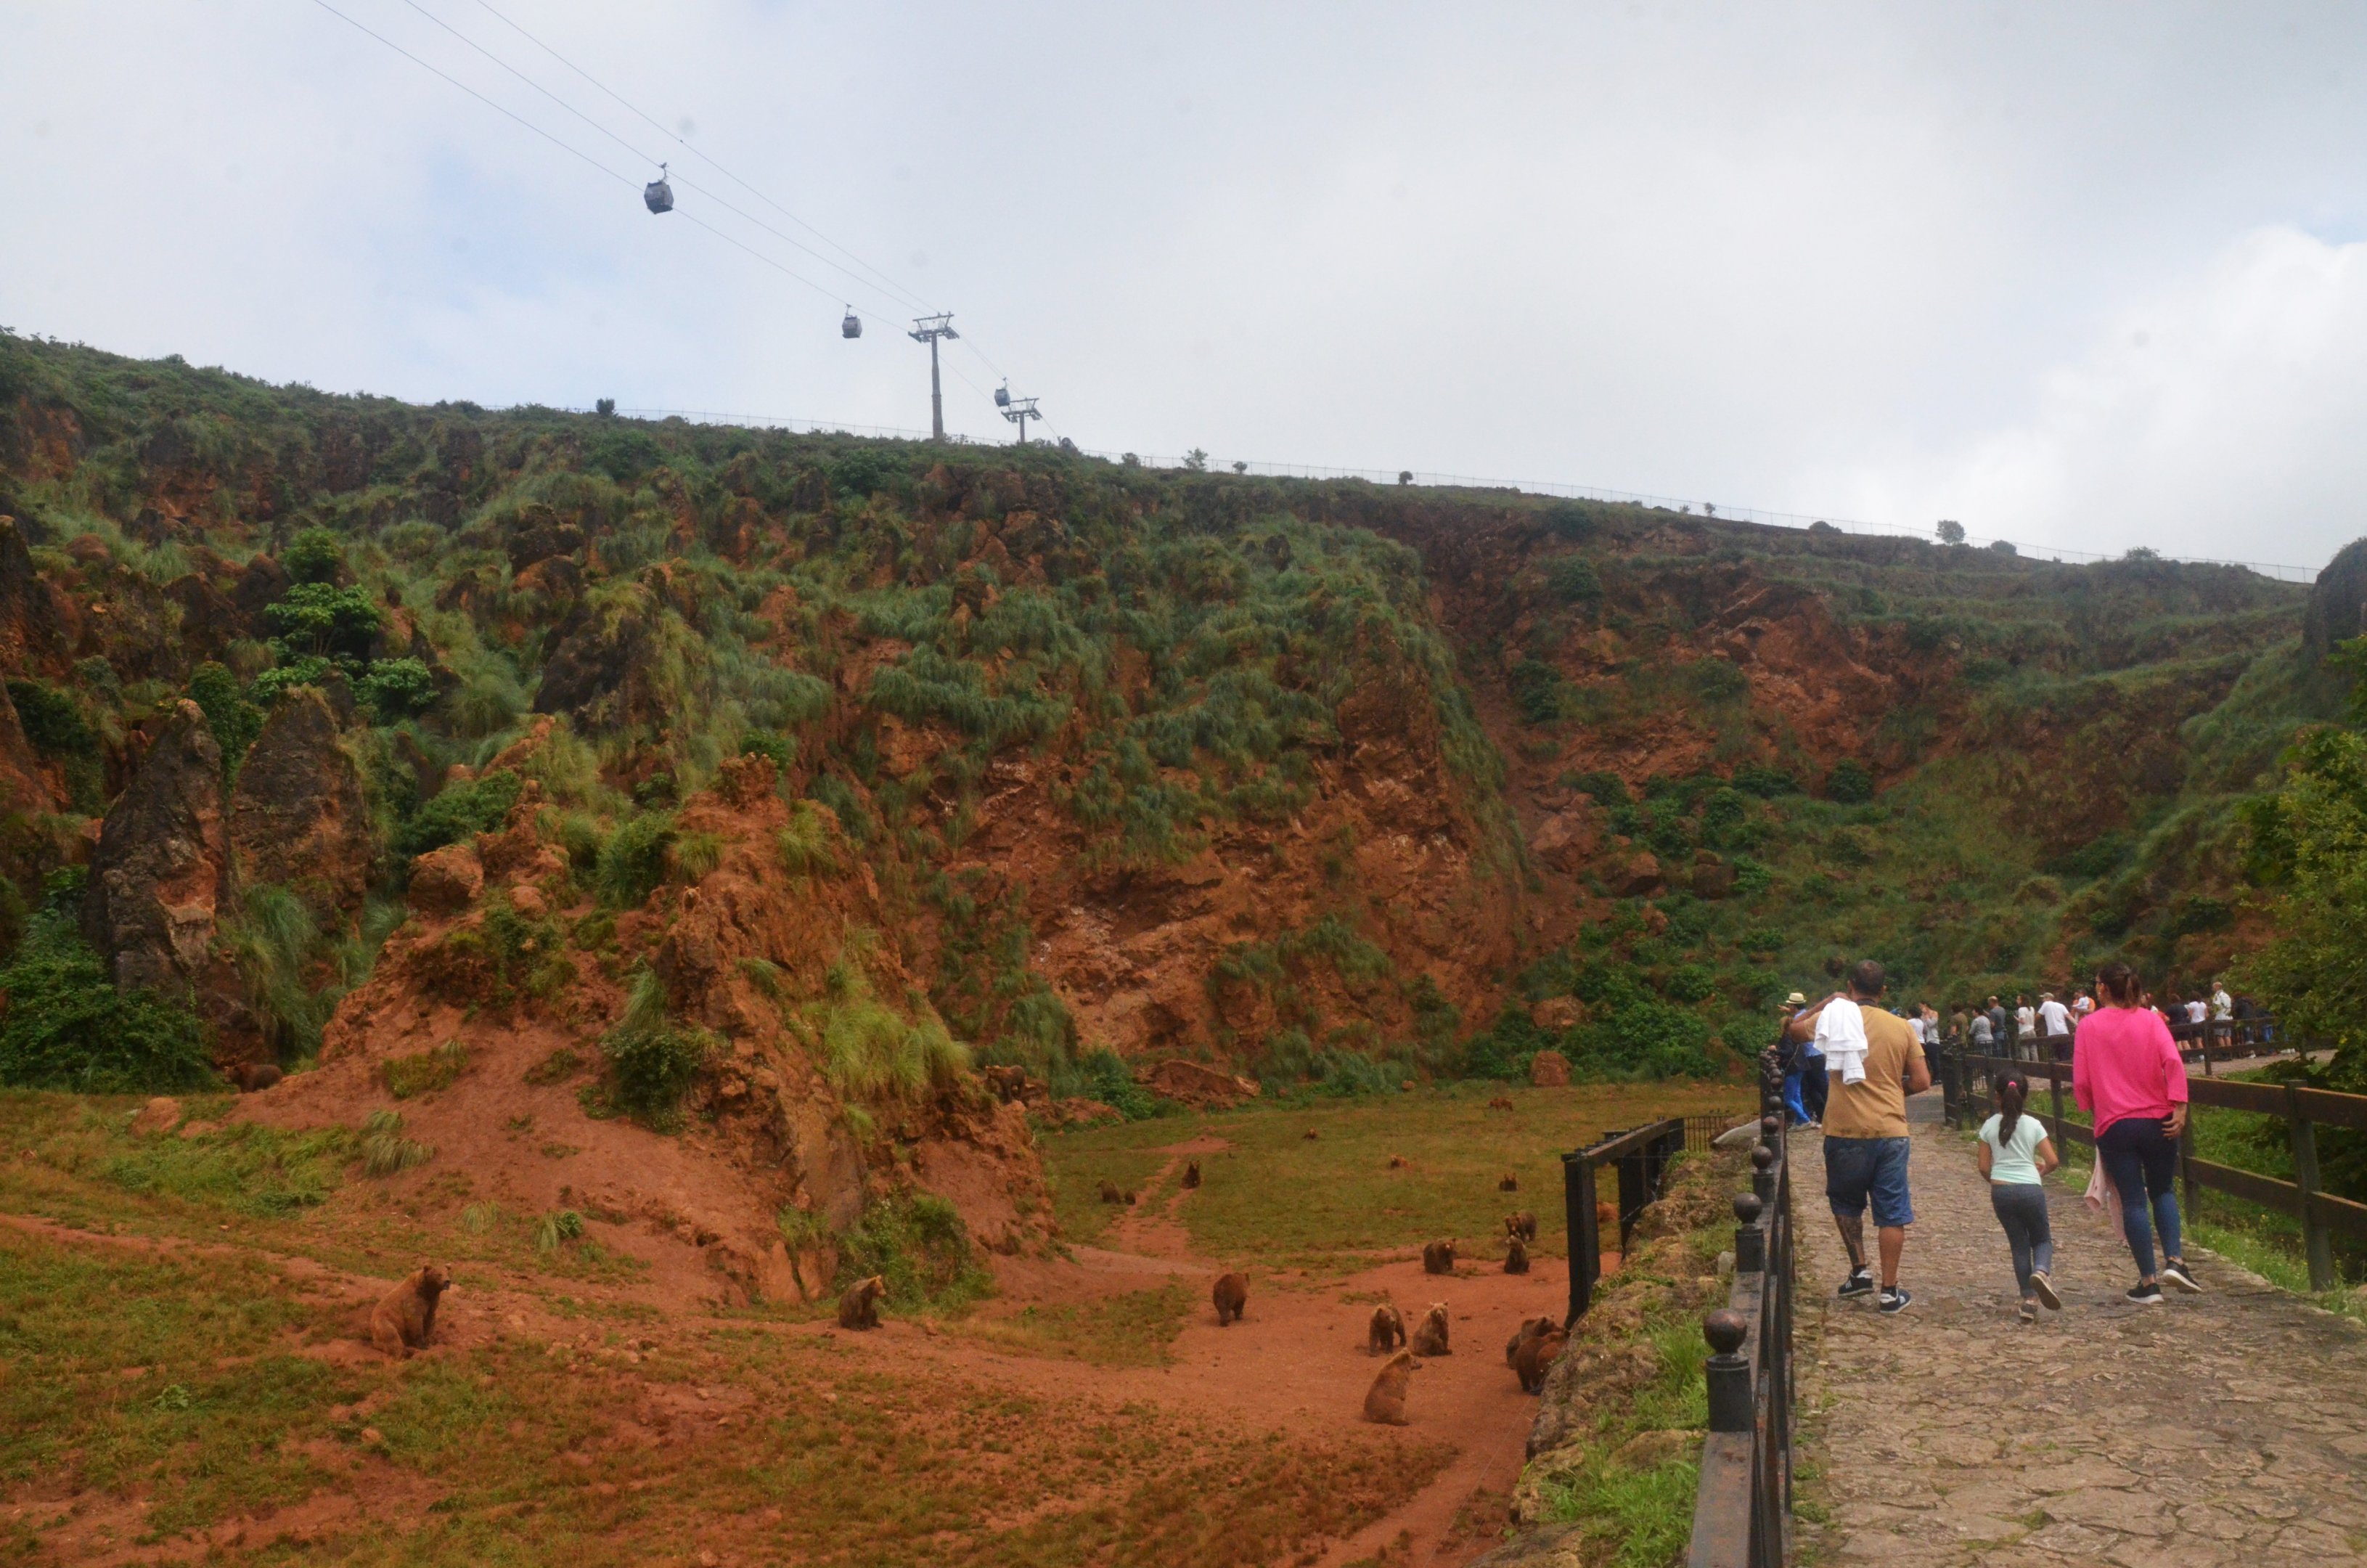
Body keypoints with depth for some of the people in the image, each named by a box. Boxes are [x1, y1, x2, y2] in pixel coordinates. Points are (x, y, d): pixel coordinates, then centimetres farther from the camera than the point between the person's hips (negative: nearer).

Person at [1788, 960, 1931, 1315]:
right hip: (1890, 1131, 1)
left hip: (1845, 1131, 0)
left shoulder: (1832, 1018, -3)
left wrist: (1827, 1002, 22)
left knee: (1845, 1202, 21)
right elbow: (1922, 1081, 0)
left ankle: (1860, 1271, 17)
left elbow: (1795, 1027, 17)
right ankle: (1889, 1291, 9)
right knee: (1891, 1213, 7)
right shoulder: (1901, 1027, 0)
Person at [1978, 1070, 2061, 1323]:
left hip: (2000, 1190, 1)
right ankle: (2041, 1271, -17)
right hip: (2030, 1188, -1)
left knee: (2019, 1244, 13)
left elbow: (1984, 1167, 5)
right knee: (2042, 1239, 15)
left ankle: (2029, 1298, 5)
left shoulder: (1989, 1126, 5)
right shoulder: (2033, 1125, 2)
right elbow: (2052, 1161, -1)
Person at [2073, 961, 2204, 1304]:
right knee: (2163, 1191, 18)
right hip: (2157, 1121, 1)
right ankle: (2174, 1260, 0)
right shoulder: (2150, 1019, 1)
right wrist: (2179, 1108, -14)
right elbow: (2173, 1061, -13)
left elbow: (2080, 1081, -1)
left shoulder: (2088, 1025, 0)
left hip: (2114, 1125, -1)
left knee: (2133, 1201, 3)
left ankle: (2149, 1282, 4)